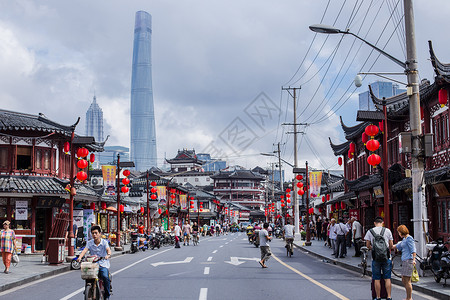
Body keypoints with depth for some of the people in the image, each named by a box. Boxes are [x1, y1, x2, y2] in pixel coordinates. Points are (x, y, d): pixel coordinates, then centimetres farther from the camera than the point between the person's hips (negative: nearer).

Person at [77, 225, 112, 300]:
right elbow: (85, 250, -11)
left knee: (105, 277, -27)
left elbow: (108, 249, -19)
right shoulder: (89, 243, 5)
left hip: (103, 264, -2)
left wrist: (108, 255, -43)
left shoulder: (104, 242, 0)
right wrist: (80, 257, -31)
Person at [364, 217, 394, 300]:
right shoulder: (387, 231, 1)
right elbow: (391, 245, 4)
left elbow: (368, 245, 1)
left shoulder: (370, 231, 0)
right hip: (386, 257, 1)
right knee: (387, 278, 7)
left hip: (375, 257, -1)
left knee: (377, 279, 6)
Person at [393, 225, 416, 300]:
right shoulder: (404, 239, 21)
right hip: (404, 261, 10)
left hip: (408, 260, -10)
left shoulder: (409, 238, -8)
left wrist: (414, 259, -25)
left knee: (407, 281, -8)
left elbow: (413, 250, -16)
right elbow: (397, 246, 34)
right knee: (403, 280, 12)